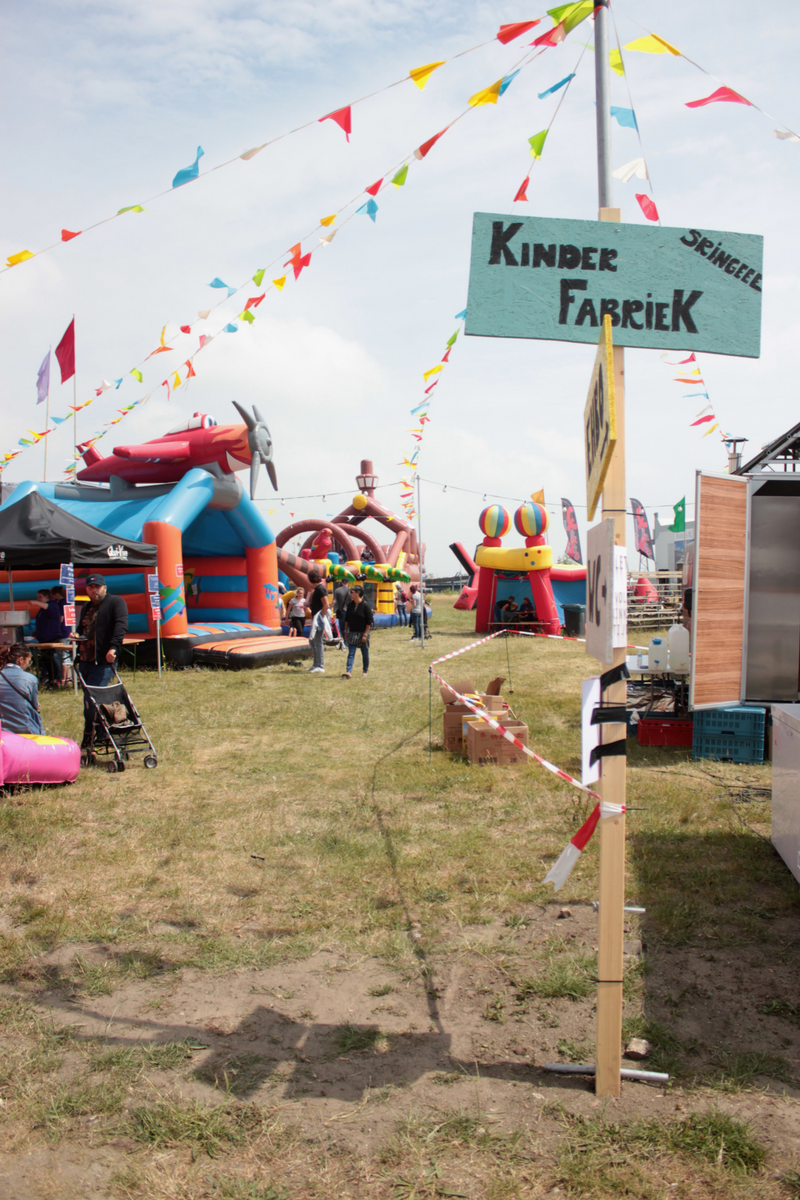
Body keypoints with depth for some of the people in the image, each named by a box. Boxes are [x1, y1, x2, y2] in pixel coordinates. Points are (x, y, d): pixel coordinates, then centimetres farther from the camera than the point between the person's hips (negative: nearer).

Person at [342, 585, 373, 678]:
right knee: (351, 653, -3)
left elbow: (369, 622, -12)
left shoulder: (365, 605, -12)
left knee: (365, 653, 7)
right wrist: (346, 632, 9)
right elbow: (346, 619, 13)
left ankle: (365, 672, 17)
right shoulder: (350, 605, 5)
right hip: (352, 633, 5)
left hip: (362, 633, -5)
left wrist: (365, 634, -15)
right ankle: (348, 671, -9)